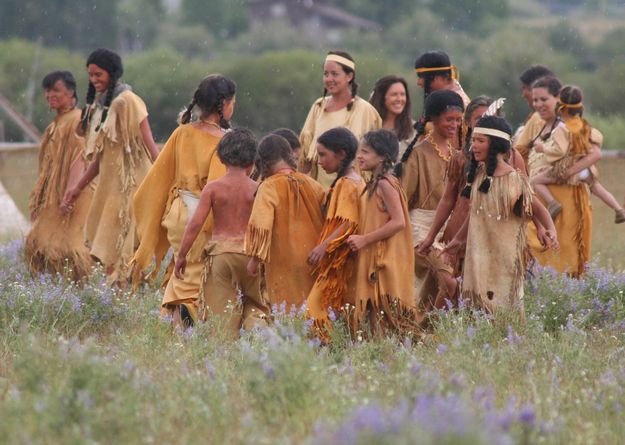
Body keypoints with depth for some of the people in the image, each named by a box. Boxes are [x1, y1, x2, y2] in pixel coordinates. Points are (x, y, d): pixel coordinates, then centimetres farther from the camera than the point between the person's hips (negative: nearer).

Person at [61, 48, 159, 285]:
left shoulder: (126, 101, -11)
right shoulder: (99, 104, 14)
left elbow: (148, 143, -15)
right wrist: (78, 188, 19)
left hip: (130, 181, -8)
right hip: (110, 182, 8)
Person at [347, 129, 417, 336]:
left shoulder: (385, 184, -13)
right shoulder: (374, 184, 16)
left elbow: (398, 222, -21)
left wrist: (364, 239, -19)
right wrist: (360, 239, 9)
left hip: (385, 262, -10)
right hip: (373, 258, 10)